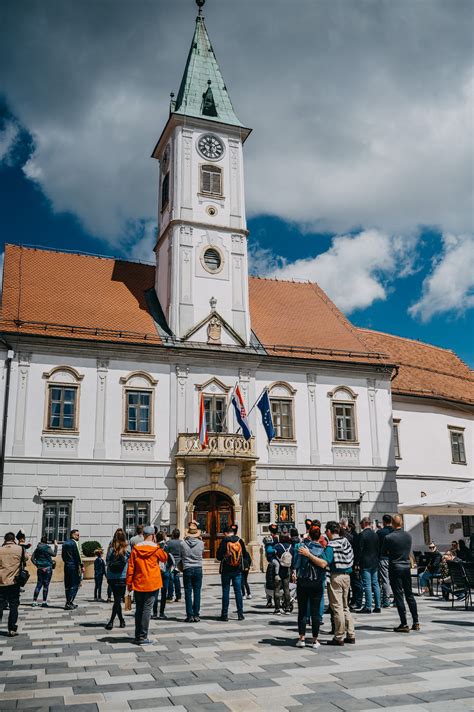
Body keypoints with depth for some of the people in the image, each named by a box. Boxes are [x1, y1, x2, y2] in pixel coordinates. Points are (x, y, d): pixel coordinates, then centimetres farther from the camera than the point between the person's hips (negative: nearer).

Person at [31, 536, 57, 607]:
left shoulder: (37, 548, 4)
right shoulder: (47, 548, -13)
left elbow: (32, 558, 5)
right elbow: (54, 554, -6)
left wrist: (37, 565, 6)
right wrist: (55, 546, 1)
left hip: (39, 569, 5)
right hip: (47, 568, -5)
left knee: (38, 585, 11)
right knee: (46, 585, 2)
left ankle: (34, 601, 8)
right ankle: (44, 602, 4)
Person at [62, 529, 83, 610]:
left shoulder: (65, 543, 14)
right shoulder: (74, 543, -11)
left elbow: (62, 555, 20)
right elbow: (77, 556, -16)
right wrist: (81, 566, -12)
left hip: (66, 566, 9)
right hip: (74, 566, -9)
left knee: (68, 585, 13)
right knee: (75, 585, -4)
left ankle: (69, 602, 18)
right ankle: (69, 603, -7)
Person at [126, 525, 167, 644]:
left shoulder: (136, 548, -1)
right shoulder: (156, 549, -7)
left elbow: (130, 567, 0)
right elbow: (164, 558, 12)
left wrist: (129, 583, 6)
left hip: (138, 584, 3)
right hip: (151, 584, -3)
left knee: (138, 609, 13)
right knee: (147, 610, 0)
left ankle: (137, 636, 19)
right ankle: (142, 637, -2)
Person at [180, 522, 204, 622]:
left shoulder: (183, 543, -8)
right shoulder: (201, 543, -6)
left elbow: (180, 555, 4)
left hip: (187, 570, -1)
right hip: (198, 569, 1)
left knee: (188, 593, 5)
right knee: (197, 593, 7)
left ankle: (190, 615, 5)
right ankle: (196, 615, 8)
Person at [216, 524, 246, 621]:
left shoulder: (224, 541, -11)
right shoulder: (240, 541, 0)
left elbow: (218, 557, -10)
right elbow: (245, 554, 10)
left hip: (226, 570, -3)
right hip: (237, 570, 3)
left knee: (225, 592, 4)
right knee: (238, 591, 7)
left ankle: (225, 614, 5)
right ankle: (240, 614, 7)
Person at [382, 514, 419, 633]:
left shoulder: (388, 537, -14)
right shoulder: (408, 536, 0)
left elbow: (383, 553, -3)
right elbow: (409, 551, 12)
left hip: (395, 568, -5)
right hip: (406, 567, 5)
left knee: (399, 596, 0)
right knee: (409, 594, 14)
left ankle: (404, 624, 0)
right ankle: (416, 622, 18)